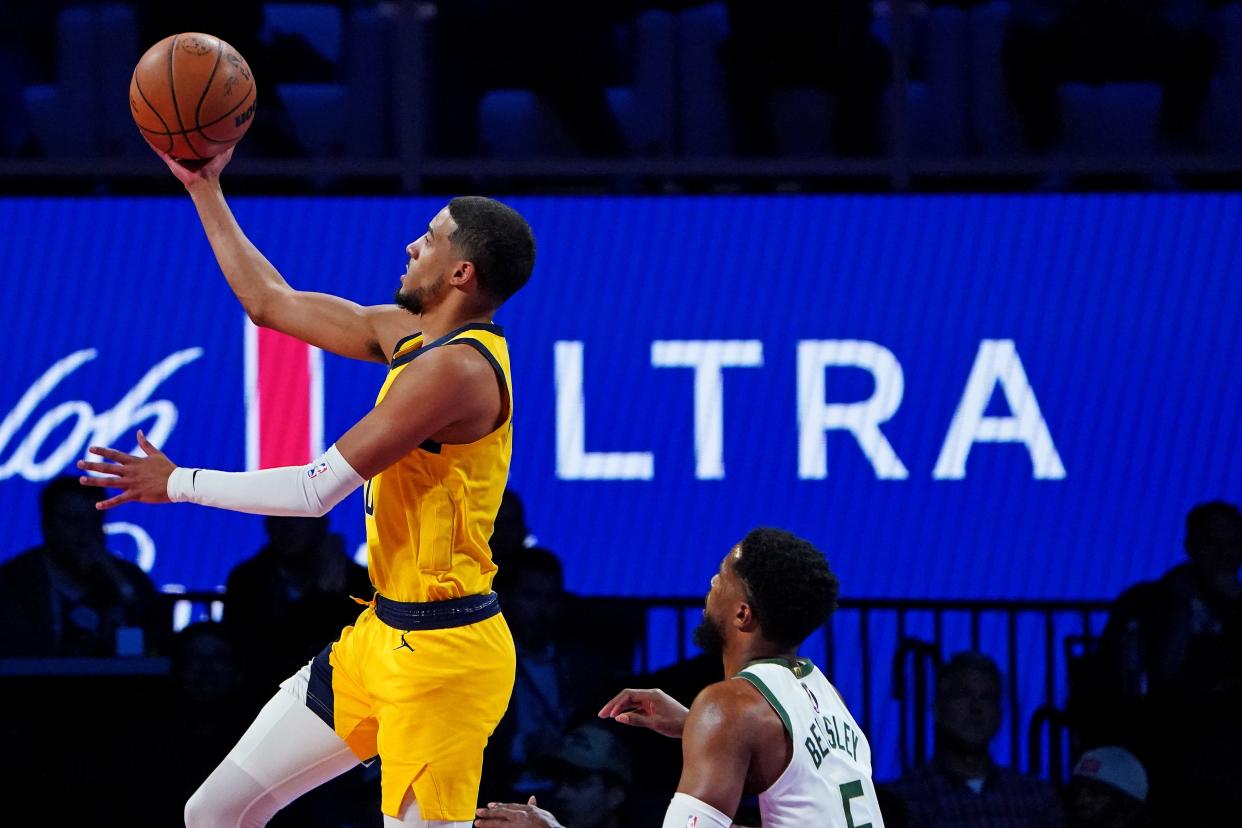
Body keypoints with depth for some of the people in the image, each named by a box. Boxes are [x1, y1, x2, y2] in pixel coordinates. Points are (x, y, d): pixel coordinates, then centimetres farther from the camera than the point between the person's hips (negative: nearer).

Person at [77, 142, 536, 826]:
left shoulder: (457, 367, -21)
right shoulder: (406, 332, 8)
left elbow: (317, 490, -21)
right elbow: (271, 303, 21)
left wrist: (178, 484, -11)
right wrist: (205, 189, 21)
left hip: (441, 653, -10)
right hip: (383, 636, 10)